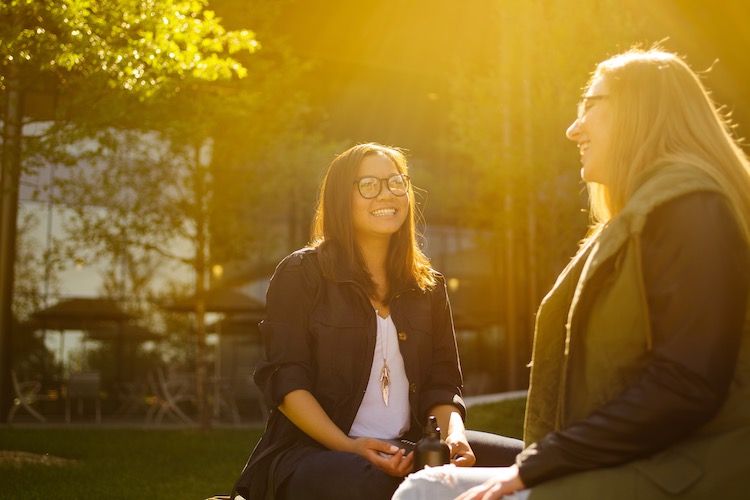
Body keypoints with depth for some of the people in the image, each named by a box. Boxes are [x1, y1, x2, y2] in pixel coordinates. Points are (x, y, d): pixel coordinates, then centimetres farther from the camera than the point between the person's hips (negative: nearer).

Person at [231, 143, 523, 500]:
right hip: (312, 453, -5)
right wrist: (348, 447, -20)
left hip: (406, 452, 6)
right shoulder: (301, 273, 1)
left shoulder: (428, 286, 16)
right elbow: (285, 380, -6)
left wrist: (455, 434, -12)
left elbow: (442, 383, 11)